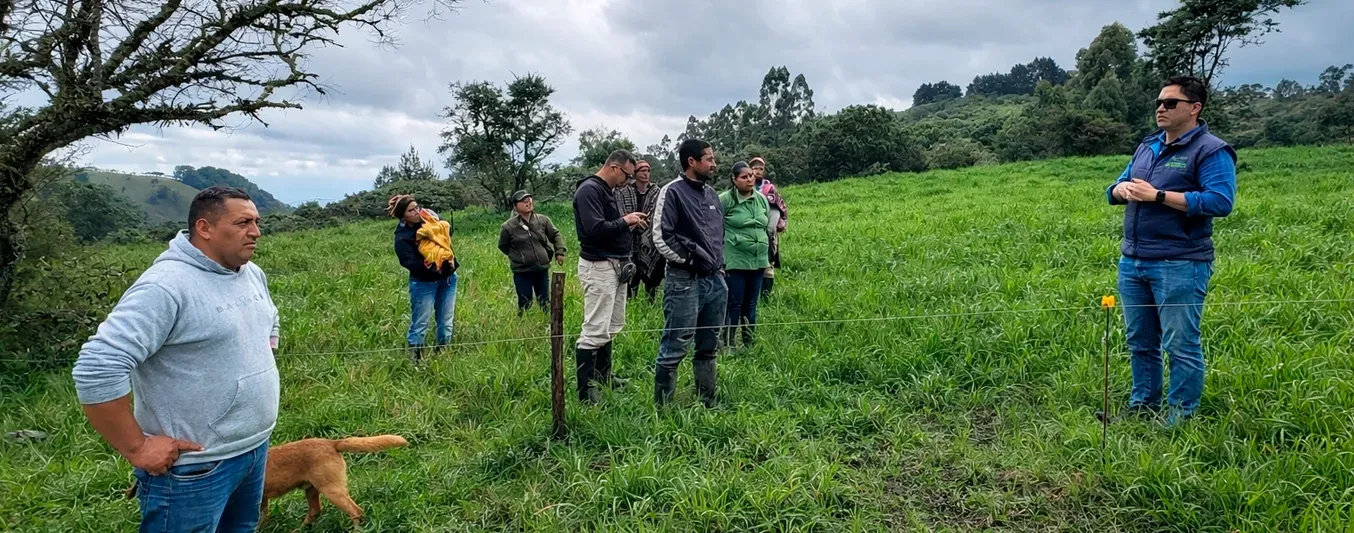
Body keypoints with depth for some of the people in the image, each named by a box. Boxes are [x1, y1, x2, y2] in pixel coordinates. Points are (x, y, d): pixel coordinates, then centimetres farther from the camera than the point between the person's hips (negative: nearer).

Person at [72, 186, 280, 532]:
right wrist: (136, 448, -21)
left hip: (255, 449, 8)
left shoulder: (253, 275, 4)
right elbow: (97, 369, -28)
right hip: (194, 468, -8)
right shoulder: (166, 286, -22)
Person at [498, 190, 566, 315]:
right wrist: (517, 256, 4)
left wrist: (559, 252, 1)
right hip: (522, 272, -3)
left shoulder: (543, 220, 0)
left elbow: (556, 235, 11)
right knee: (525, 304, 4)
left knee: (545, 302, 13)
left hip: (542, 269, 3)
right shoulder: (509, 226, -8)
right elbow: (503, 246, 6)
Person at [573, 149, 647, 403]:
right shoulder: (589, 190, -14)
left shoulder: (608, 190, 17)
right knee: (595, 330, -8)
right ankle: (585, 390, -2)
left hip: (616, 265, 10)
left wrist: (629, 224, 6)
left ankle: (602, 374, 29)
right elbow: (595, 229, -24)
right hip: (598, 267, -10)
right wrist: (625, 222, -13)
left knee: (612, 326, 16)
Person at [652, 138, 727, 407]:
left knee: (708, 347, 14)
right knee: (674, 348, -4)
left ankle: (707, 403, 25)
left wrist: (720, 265, 15)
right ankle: (662, 406, 6)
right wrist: (688, 260, -10)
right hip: (685, 282, -7)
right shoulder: (673, 192, -8)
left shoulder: (711, 193, 14)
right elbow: (661, 237, -14)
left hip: (716, 281, 7)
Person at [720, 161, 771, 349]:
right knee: (734, 304, -3)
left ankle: (750, 343, 22)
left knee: (751, 304, 13)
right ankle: (728, 345, 5)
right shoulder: (725, 199, -9)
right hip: (735, 261, -6)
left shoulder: (762, 199, 10)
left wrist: (770, 257, 21)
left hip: (758, 261, 6)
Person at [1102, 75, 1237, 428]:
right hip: (1132, 263, 8)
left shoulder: (1211, 151, -7)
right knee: (1140, 343, 15)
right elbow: (1114, 191, 21)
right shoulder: (1147, 147, 16)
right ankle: (1142, 408, 27)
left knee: (1181, 346, -1)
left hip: (1179, 266, -7)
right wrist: (1122, 188, -4)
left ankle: (1181, 420, 10)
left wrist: (1158, 195, -21)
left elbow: (1220, 201, -19)